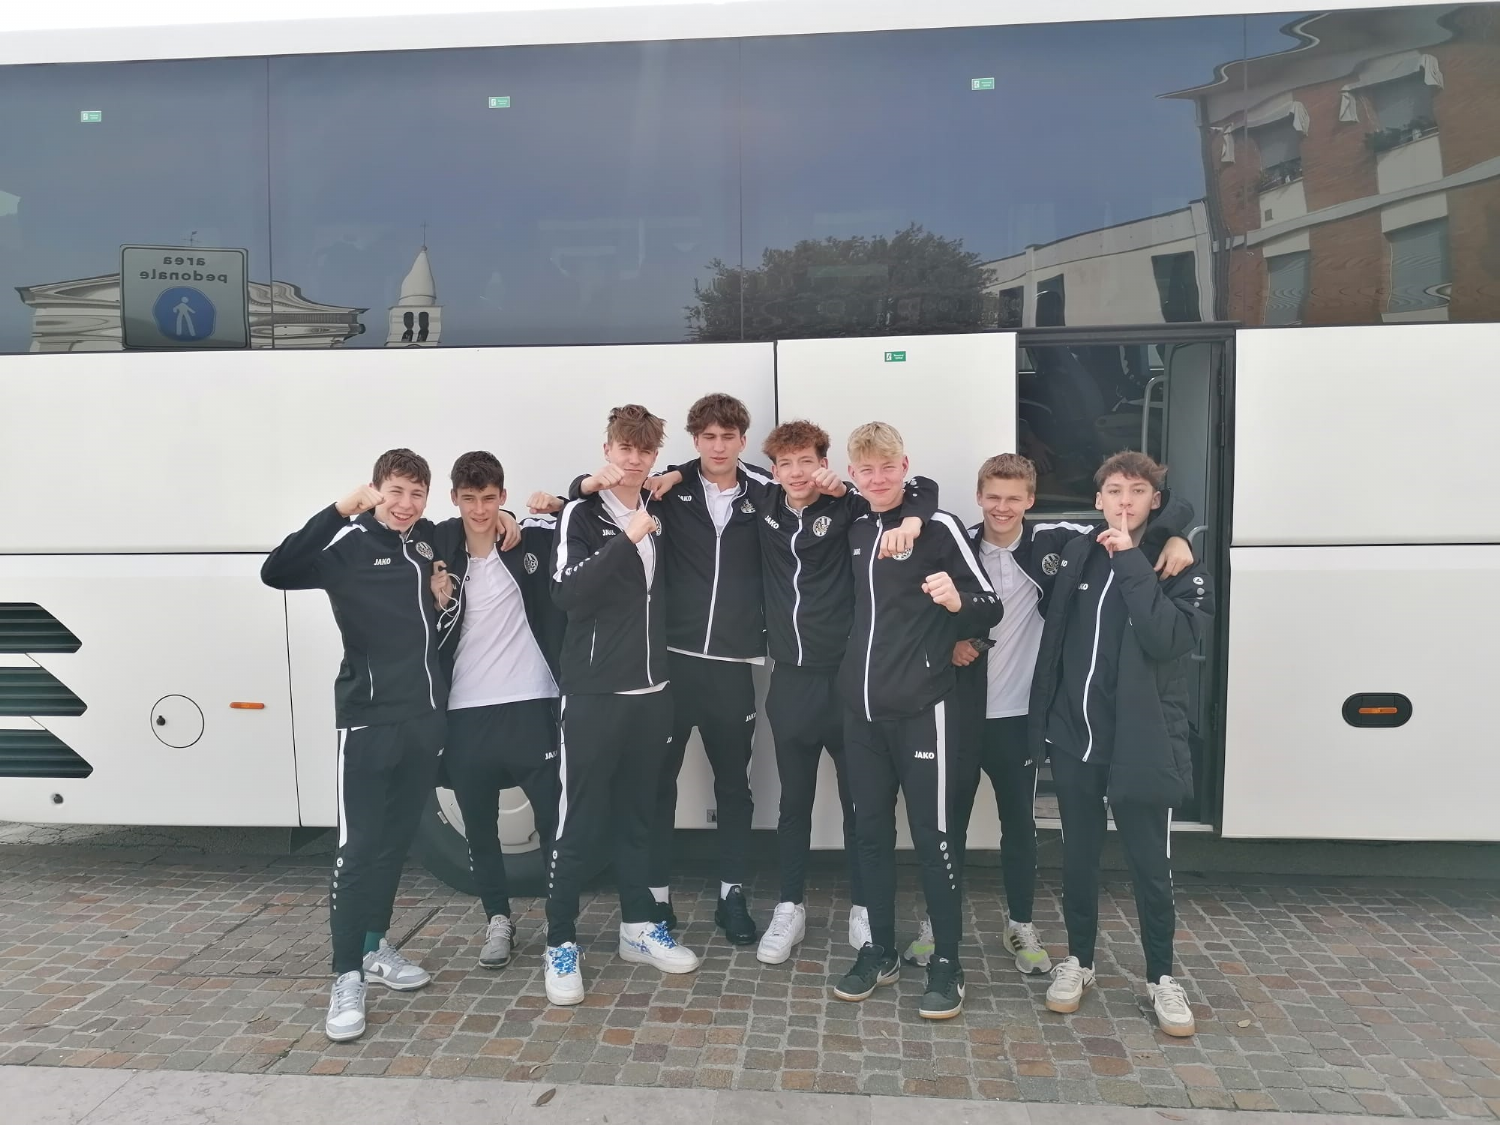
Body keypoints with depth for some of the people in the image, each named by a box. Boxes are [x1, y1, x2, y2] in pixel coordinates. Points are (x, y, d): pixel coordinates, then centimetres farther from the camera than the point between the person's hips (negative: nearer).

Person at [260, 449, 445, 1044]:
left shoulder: (430, 540, 8)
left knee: (398, 839, 15)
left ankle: (374, 945, 30)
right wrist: (341, 509, -30)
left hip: (426, 715, 6)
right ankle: (347, 977, 3)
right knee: (359, 847, -5)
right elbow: (277, 572, -24)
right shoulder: (351, 545, -9)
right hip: (368, 719, -6)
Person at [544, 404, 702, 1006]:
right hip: (594, 691, -5)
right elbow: (566, 592, -22)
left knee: (637, 813, 15)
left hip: (651, 689, 5)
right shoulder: (581, 514, -7)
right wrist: (626, 540, -25)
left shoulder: (658, 513, 9)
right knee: (580, 819, 0)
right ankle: (561, 941, 13)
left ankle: (638, 925, 28)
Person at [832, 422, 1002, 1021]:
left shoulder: (938, 526, -7)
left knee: (933, 835, 2)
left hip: (921, 708, -5)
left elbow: (991, 607, -8)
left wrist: (957, 602, -28)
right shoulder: (853, 530, 10)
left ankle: (947, 964, 16)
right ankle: (880, 951, 26)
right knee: (871, 833, 12)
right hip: (862, 708, 6)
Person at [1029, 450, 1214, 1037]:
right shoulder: (1075, 554, 5)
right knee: (1078, 859, 14)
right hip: (1075, 737, 3)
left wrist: (1131, 562, -21)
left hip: (1143, 742, -3)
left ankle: (1161, 976, 27)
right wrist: (1043, 719, 9)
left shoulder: (1179, 566, -5)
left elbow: (1168, 639, -23)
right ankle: (1078, 960, 32)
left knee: (1150, 867, 8)